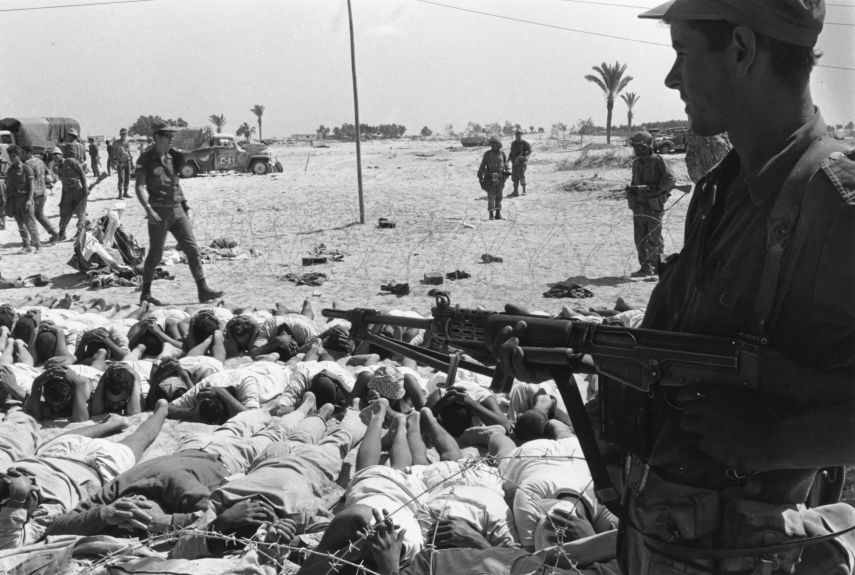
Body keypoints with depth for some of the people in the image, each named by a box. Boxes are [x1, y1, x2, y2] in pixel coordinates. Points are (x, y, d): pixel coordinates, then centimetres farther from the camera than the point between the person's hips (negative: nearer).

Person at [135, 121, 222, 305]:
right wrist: (148, 209, -27)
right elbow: (140, 187, -15)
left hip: (177, 210, 5)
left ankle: (203, 290, -2)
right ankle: (145, 294, 17)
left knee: (192, 249, -2)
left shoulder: (173, 156, 10)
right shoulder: (145, 160, -7)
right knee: (155, 255, 3)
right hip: (159, 213, -5)